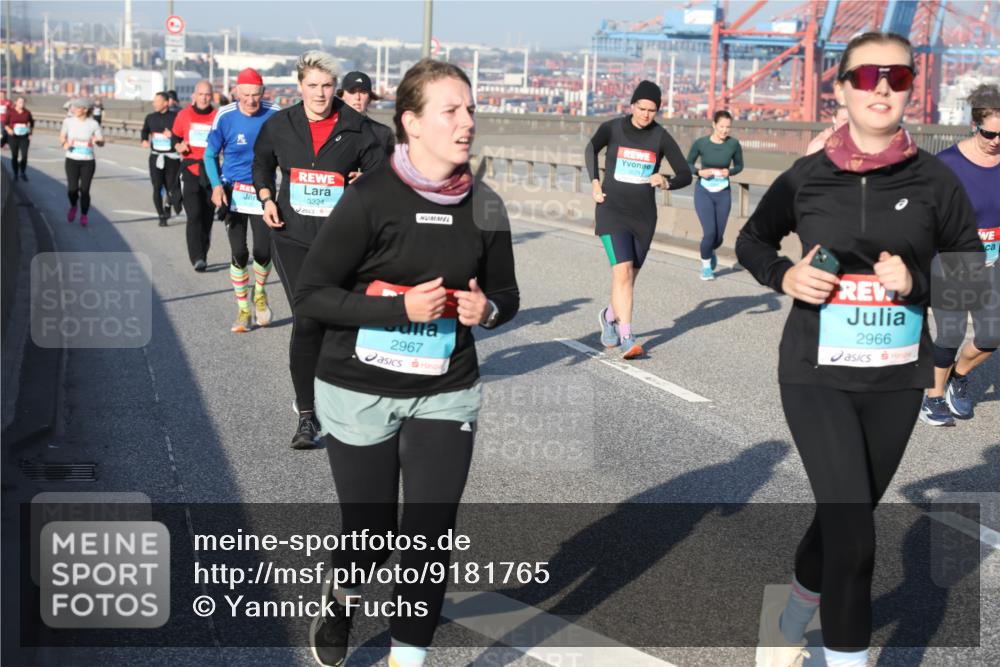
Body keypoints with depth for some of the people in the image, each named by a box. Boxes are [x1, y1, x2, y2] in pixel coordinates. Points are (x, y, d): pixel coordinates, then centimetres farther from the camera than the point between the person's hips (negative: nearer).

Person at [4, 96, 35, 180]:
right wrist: (8, 130, -15)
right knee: (14, 155, 5)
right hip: (13, 136, -1)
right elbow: (5, 123, 3)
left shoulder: (27, 113, 3)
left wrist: (30, 133, 5)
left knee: (24, 155, -7)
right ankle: (15, 174, 16)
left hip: (24, 137, 1)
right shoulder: (11, 112, -1)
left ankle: (23, 173, 9)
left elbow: (32, 123, 15)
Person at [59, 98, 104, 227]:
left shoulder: (93, 124, -4)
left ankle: (84, 216, 19)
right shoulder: (68, 121, -1)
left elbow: (102, 142, 0)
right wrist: (64, 143, -10)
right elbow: (62, 136, 12)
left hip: (88, 162, -1)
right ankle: (73, 206, 25)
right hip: (72, 160, 1)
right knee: (72, 188, -8)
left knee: (84, 189, -1)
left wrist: (97, 141, -23)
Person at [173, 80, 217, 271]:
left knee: (207, 217, 8)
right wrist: (179, 147, -3)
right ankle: (197, 258, -16)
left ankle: (202, 256, 22)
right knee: (194, 214, -13)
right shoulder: (184, 115, 3)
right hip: (191, 171, -1)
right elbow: (176, 138, 17)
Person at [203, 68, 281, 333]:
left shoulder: (275, 115, -10)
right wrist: (216, 185, -16)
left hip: (263, 192, 0)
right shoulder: (225, 116, -10)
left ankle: (259, 293, 29)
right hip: (234, 192, 0)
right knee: (239, 254, 1)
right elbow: (209, 155, -1)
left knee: (263, 252, -4)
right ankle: (243, 310, 16)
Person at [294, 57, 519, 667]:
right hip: (360, 394, -3)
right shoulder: (372, 198, -15)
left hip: (445, 395, 3)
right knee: (371, 533, 11)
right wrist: (400, 306, -23)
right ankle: (342, 602, 46)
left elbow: (507, 294, 11)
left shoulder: (485, 207, -1)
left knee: (431, 537, -1)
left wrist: (487, 309, -12)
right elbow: (311, 294, -13)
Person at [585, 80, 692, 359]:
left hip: (644, 216, 3)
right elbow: (590, 149, 17)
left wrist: (666, 182, -22)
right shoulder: (612, 128, -5)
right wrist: (595, 182, 9)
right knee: (623, 272, -18)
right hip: (612, 212, -2)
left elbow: (685, 175, -1)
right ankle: (626, 337, -17)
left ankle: (609, 316, 40)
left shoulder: (661, 137, -4)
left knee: (629, 277, 11)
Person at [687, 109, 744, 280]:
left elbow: (739, 165, 6)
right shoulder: (700, 143, -12)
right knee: (709, 232, -13)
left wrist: (729, 172, -14)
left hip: (723, 193, 2)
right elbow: (688, 164, 2)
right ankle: (706, 265, 14)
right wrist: (699, 172, -17)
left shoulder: (733, 144, -10)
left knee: (718, 236, 5)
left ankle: (711, 251, 43)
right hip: (703, 192, -2)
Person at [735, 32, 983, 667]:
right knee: (852, 531, -11)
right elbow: (751, 241, 12)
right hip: (817, 374, -2)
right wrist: (784, 275, -8)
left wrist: (917, 280, -15)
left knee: (844, 518, 17)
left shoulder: (934, 180, -3)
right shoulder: (807, 176, -3)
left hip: (896, 378, 2)